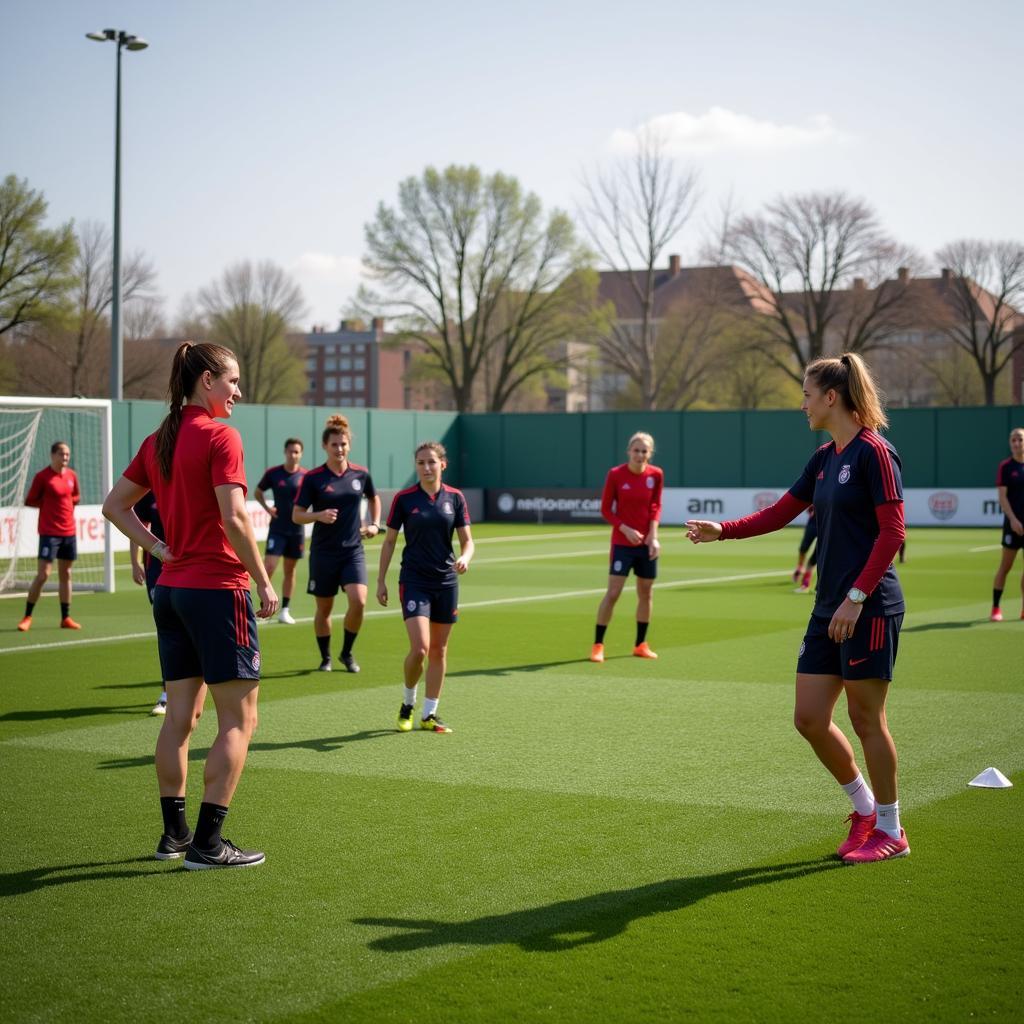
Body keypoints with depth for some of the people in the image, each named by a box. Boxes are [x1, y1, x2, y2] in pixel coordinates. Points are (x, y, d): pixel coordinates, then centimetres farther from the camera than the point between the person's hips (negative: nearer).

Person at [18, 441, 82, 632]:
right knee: (42, 575, -9)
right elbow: (29, 501, -4)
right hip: (49, 532, -6)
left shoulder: (71, 475, 8)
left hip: (69, 532, 6)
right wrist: (48, 503, -7)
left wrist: (65, 502, 5)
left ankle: (66, 618, 17)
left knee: (65, 575, 10)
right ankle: (27, 616, 2)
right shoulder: (42, 476, -8)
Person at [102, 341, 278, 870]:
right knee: (238, 720, -1)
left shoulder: (159, 440, 10)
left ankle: (174, 832, 20)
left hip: (171, 589, 8)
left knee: (181, 716, 14)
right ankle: (207, 843, -2)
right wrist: (265, 583, -11)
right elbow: (234, 518, -20)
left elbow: (114, 504, 17)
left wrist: (160, 548, 11)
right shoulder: (220, 435, -12)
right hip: (218, 589, -8)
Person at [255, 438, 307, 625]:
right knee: (269, 567, -13)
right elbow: (258, 492, 12)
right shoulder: (273, 473, -4)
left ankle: (284, 610, 18)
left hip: (296, 530, 2)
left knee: (290, 570, 9)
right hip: (277, 529, -2)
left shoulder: (306, 476, -1)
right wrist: (267, 507, -4)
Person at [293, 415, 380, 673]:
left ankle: (347, 653, 7)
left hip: (353, 551, 1)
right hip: (323, 553, -1)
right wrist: (319, 515, -22)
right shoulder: (313, 478, -6)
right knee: (324, 608, 7)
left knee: (358, 602, -15)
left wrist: (375, 524, 9)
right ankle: (325, 658, 26)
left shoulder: (361, 474, 2)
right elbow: (296, 515, -4)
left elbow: (374, 498, 23)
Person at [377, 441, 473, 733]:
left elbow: (467, 540, 4)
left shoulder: (455, 498, 2)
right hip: (414, 581, -3)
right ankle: (407, 703, 12)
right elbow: (389, 541, 4)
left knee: (438, 651, 7)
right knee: (419, 648, -14)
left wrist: (465, 558, -18)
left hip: (446, 582, 3)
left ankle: (429, 714, 18)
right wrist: (381, 580, 1)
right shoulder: (404, 499, -3)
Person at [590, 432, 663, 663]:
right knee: (613, 593, -8)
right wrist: (626, 529, -18)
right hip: (622, 542, -3)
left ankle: (640, 645, 23)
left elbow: (655, 507, 5)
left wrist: (653, 535, -9)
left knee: (646, 593, 10)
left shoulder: (656, 475, -2)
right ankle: (598, 645, 0)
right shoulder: (615, 474, -10)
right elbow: (606, 510, -5)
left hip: (646, 543, 3)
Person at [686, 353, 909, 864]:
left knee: (866, 720, 0)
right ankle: (865, 808, 25)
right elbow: (781, 512, 22)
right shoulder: (824, 458, 14)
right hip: (829, 610, 8)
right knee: (810, 719, 6)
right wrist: (723, 530, 13)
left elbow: (892, 531, -16)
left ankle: (890, 831, 15)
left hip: (869, 608, -8)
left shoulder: (874, 452, -11)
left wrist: (857, 597, -20)